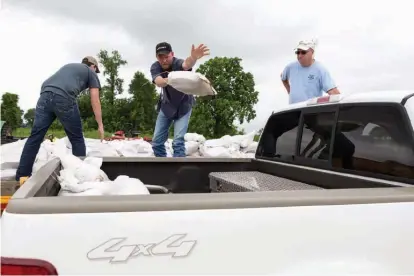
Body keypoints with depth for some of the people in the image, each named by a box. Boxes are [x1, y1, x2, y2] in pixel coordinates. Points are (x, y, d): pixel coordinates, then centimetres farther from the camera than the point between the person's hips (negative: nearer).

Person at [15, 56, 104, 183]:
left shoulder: (68, 66, 39)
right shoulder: (91, 73, 22)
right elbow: (95, 101, 16)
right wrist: (100, 125, 19)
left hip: (45, 95, 5)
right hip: (64, 98, -5)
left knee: (35, 136, 6)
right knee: (76, 138, 8)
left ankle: (22, 175, 6)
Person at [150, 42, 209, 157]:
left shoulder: (178, 63, -28)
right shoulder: (155, 67, -18)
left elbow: (187, 64, -53)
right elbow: (158, 82, -39)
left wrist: (193, 58, -77)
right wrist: (168, 80, -63)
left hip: (183, 105, -4)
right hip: (166, 106, 4)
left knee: (178, 141, -16)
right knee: (157, 141, 5)